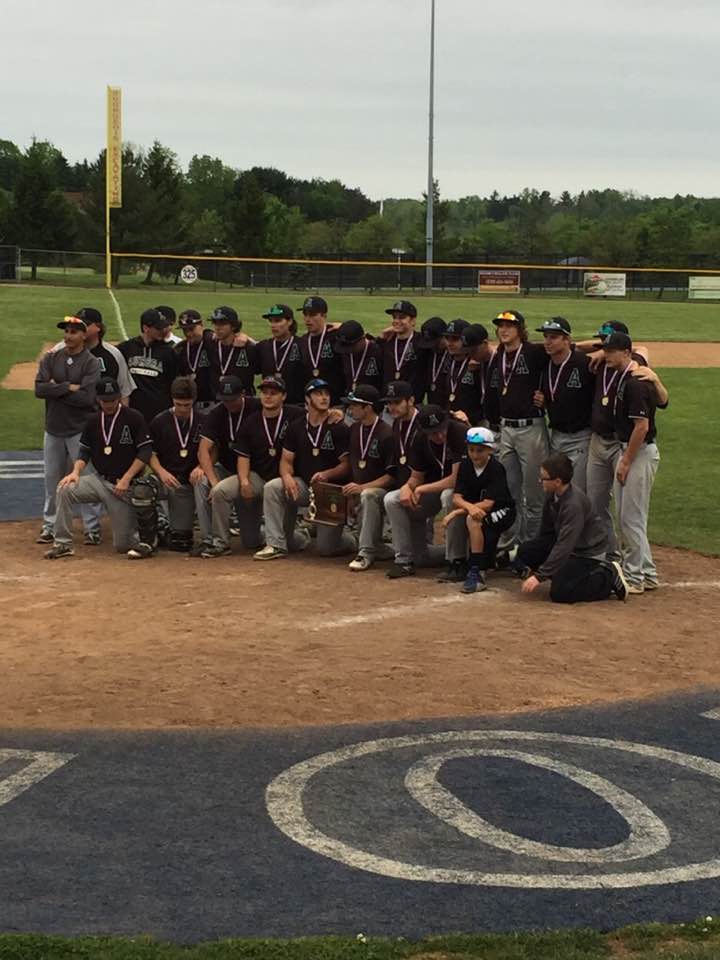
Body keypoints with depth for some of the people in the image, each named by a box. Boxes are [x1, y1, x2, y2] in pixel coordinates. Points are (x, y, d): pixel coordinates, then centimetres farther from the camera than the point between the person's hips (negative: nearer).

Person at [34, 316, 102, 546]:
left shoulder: (91, 363, -6)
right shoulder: (51, 358, 5)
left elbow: (87, 398, -19)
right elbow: (39, 389, -8)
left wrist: (55, 390, -11)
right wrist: (67, 387, -16)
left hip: (80, 429, -4)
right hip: (53, 429, 4)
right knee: (52, 479, 10)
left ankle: (92, 529, 6)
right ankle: (50, 526, 20)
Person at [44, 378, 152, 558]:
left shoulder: (134, 418, -8)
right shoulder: (94, 421, 6)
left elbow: (145, 452, -10)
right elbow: (84, 451, 11)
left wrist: (126, 479, -17)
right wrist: (76, 472, -9)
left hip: (124, 486, -4)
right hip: (99, 480, 4)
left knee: (123, 545, -5)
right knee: (65, 490, -23)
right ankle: (63, 544, -14)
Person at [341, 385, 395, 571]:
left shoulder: (386, 435, -13)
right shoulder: (354, 430, 10)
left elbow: (391, 476, -15)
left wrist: (362, 488, -22)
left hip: (379, 490, -7)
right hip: (357, 491, 7)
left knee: (368, 495, -42)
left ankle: (366, 554, -38)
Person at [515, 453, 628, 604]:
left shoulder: (574, 504, -31)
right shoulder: (551, 495, -6)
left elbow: (564, 546, -34)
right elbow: (546, 532, 8)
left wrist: (539, 576, -35)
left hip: (587, 552, -8)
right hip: (566, 544, 8)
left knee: (559, 593, -20)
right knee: (525, 551, -4)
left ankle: (610, 577, -2)